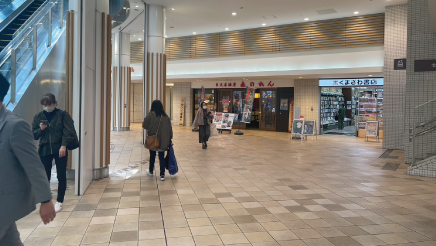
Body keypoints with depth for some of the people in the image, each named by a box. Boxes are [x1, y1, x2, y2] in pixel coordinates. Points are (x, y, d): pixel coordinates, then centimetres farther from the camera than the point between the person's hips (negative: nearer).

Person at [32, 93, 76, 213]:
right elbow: (34, 135, 10)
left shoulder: (63, 115, -3)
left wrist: (63, 145, -18)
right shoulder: (38, 116, 7)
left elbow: (69, 131, -8)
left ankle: (59, 201, 14)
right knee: (45, 176, 7)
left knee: (61, 176, 2)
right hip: (44, 150, 3)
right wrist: (40, 129, -11)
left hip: (60, 149, -3)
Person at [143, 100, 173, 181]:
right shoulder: (165, 116, -1)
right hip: (163, 140, 2)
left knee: (152, 155, 17)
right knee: (162, 157, 6)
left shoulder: (151, 114, -10)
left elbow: (144, 125, -10)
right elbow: (170, 128, 2)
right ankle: (162, 175, 1)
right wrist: (169, 139, 9)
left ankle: (151, 171, 34)